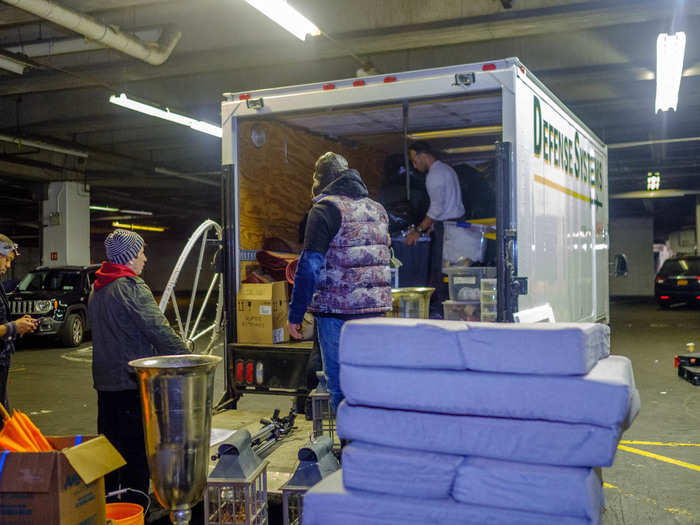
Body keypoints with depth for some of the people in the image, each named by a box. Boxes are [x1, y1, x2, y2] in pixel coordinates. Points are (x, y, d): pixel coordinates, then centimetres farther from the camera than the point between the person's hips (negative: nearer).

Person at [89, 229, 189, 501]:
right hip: (132, 383, -9)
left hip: (104, 381, 9)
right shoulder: (131, 287, -16)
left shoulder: (97, 289, 14)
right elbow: (160, 331, -20)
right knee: (135, 452, -2)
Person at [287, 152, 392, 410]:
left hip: (338, 311, -7)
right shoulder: (377, 209, 16)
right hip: (375, 310, 7)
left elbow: (310, 265, -14)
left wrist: (295, 314, -10)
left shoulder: (326, 208, -7)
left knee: (341, 386, 1)